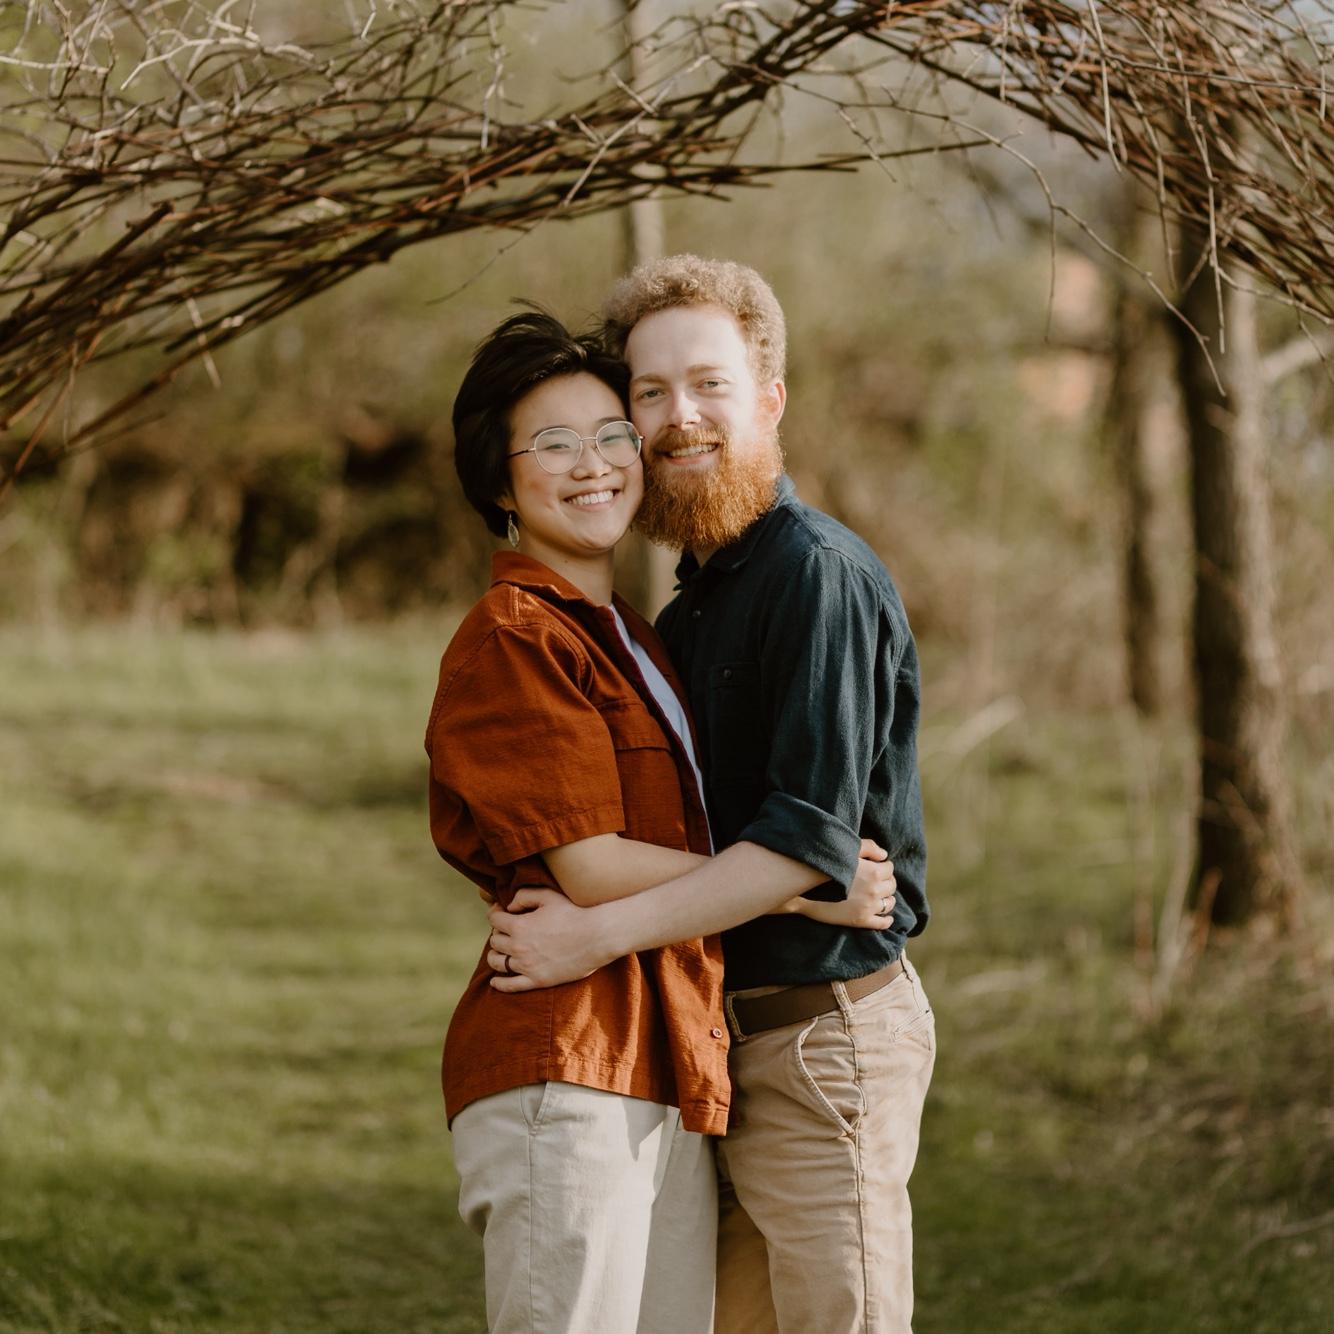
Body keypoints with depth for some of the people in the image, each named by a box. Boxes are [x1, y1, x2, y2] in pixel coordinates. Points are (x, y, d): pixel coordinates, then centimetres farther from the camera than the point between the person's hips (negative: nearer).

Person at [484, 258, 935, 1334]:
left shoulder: (822, 575, -14)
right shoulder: (688, 606, 17)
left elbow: (809, 841, -21)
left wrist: (603, 933, -20)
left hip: (827, 1032, -9)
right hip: (727, 1042, 9)